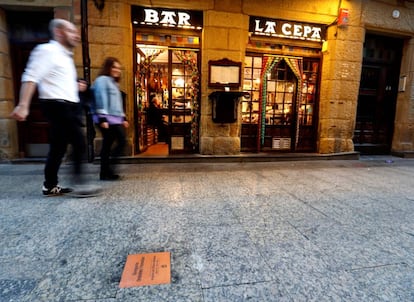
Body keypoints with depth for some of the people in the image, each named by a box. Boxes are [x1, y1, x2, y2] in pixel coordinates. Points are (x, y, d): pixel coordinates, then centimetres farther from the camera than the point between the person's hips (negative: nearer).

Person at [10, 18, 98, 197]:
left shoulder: (64, 55, 23)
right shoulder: (47, 50, -5)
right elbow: (31, 77, -15)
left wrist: (75, 87, 14)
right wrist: (23, 105, -23)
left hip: (67, 106, 9)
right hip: (57, 105, -9)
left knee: (58, 147, 9)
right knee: (79, 143, -14)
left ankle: (50, 186, 17)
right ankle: (79, 184, -8)